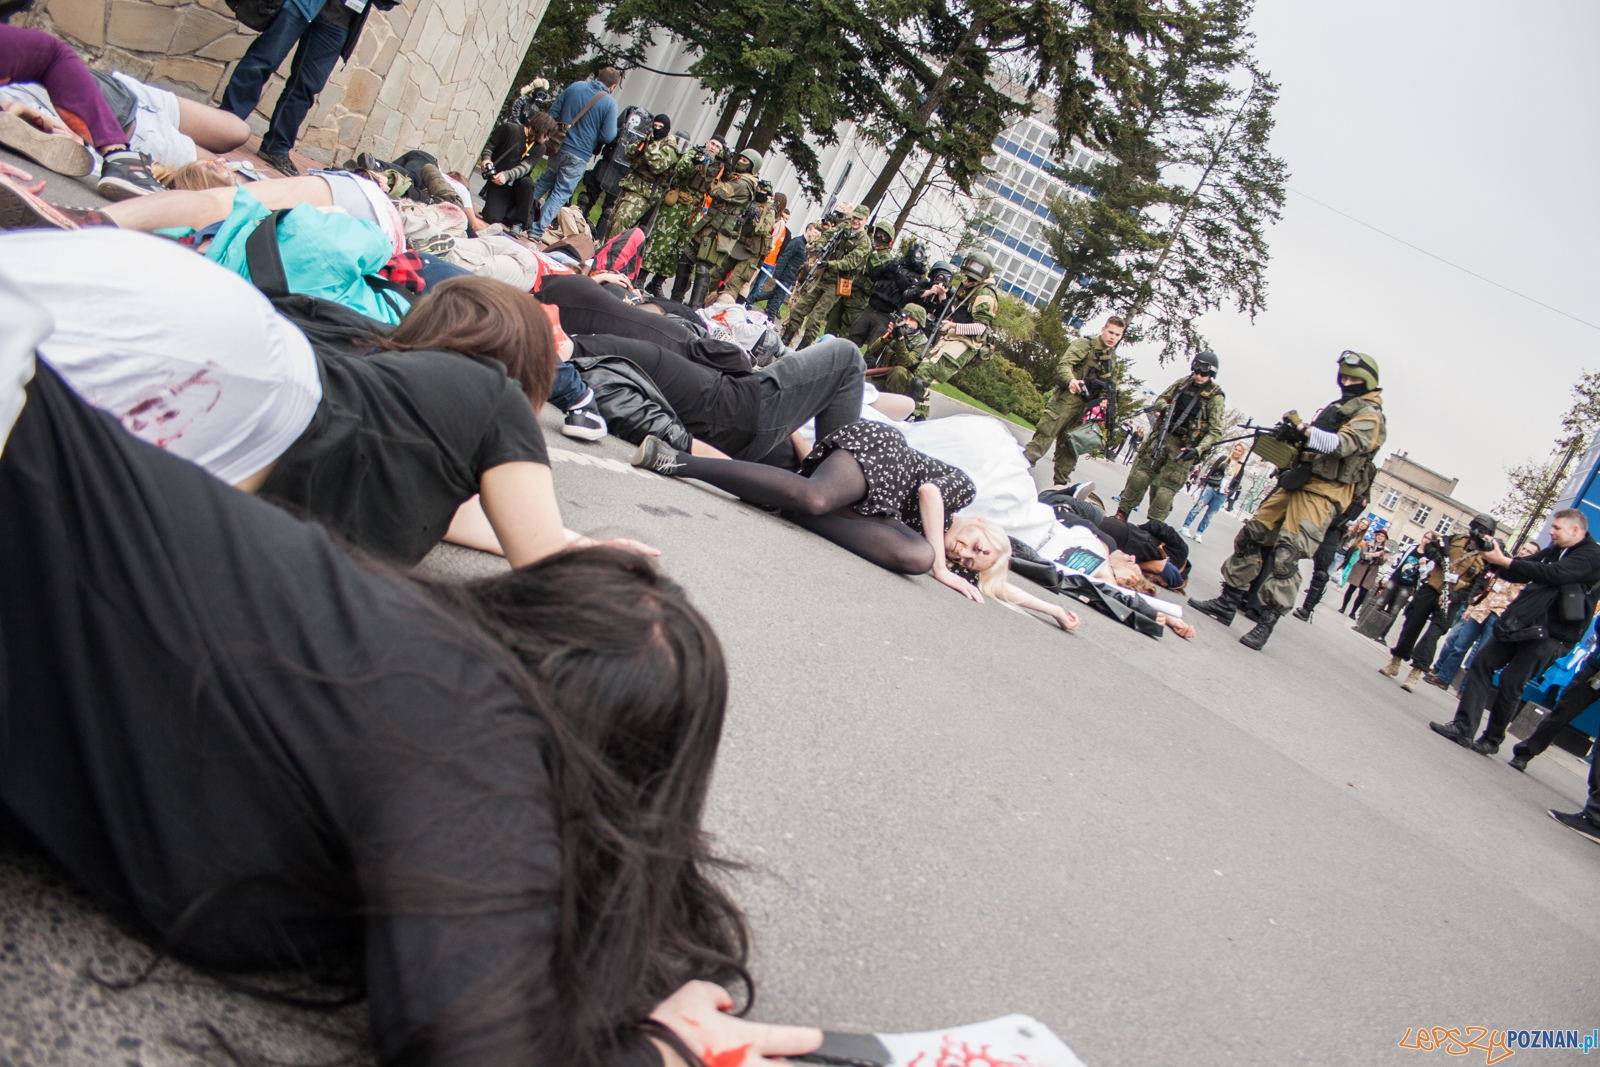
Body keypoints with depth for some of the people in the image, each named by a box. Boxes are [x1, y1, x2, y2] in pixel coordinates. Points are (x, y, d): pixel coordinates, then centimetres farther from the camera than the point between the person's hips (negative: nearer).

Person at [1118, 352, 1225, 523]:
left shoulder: (1215, 397, -7)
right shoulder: (1183, 383, 7)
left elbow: (1215, 431, -9)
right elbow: (1162, 398, 18)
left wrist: (1198, 450, -23)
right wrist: (1163, 407, -7)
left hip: (1184, 446, -4)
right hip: (1162, 436, 4)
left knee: (1165, 488, -7)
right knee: (1140, 475, 1)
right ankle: (1121, 516, 8)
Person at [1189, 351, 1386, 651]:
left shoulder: (1369, 415, -4)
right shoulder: (1336, 407, 22)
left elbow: (1344, 444, -22)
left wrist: (1305, 431, -35)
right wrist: (1294, 434, 4)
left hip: (1322, 494, -9)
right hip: (1298, 483, 9)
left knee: (1286, 556, -18)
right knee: (1250, 536, 7)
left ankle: (1266, 625, -15)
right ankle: (1226, 604, 13)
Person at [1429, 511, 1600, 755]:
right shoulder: (1553, 552, 16)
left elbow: (1552, 574, -23)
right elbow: (1517, 572, 15)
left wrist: (1503, 561, -23)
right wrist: (1492, 557, -6)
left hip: (1550, 635, -8)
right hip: (1520, 622, 8)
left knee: (1510, 682, -8)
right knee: (1481, 663, -3)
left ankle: (1492, 740, 9)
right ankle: (1463, 727, -3)